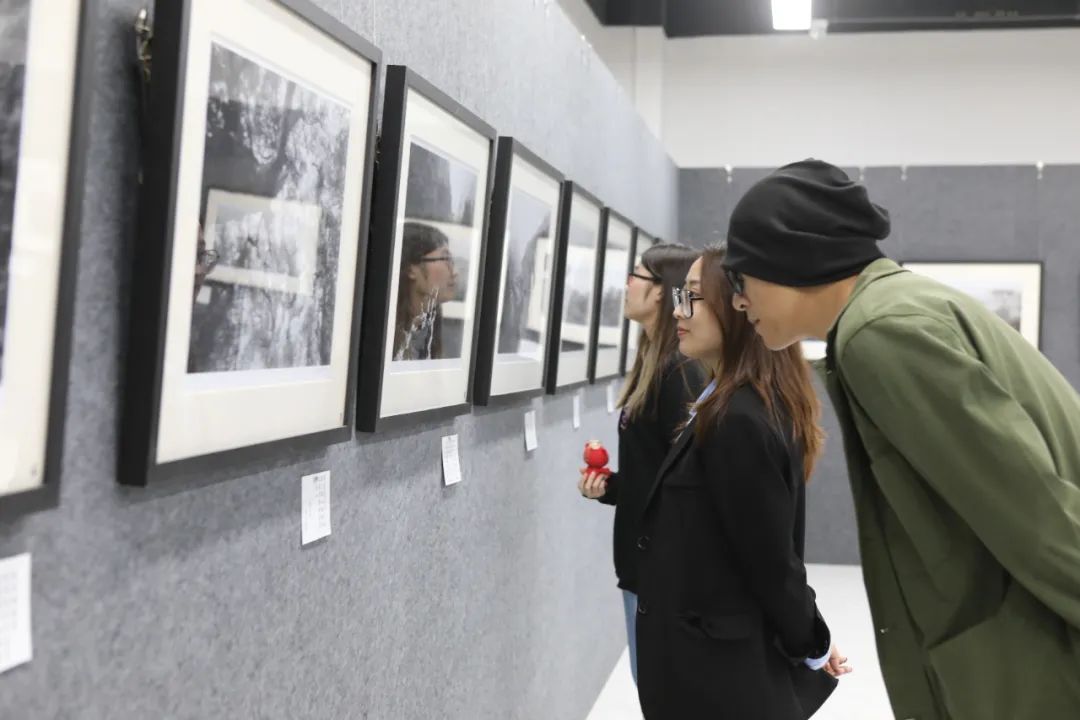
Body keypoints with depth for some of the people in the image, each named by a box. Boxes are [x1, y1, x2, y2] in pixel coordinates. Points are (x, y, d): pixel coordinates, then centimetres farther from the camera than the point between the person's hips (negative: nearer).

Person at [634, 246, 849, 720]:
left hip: (711, 669, -9)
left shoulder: (736, 420, -25)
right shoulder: (766, 406, 6)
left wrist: (812, 646, -6)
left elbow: (770, 558, -20)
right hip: (733, 657, 9)